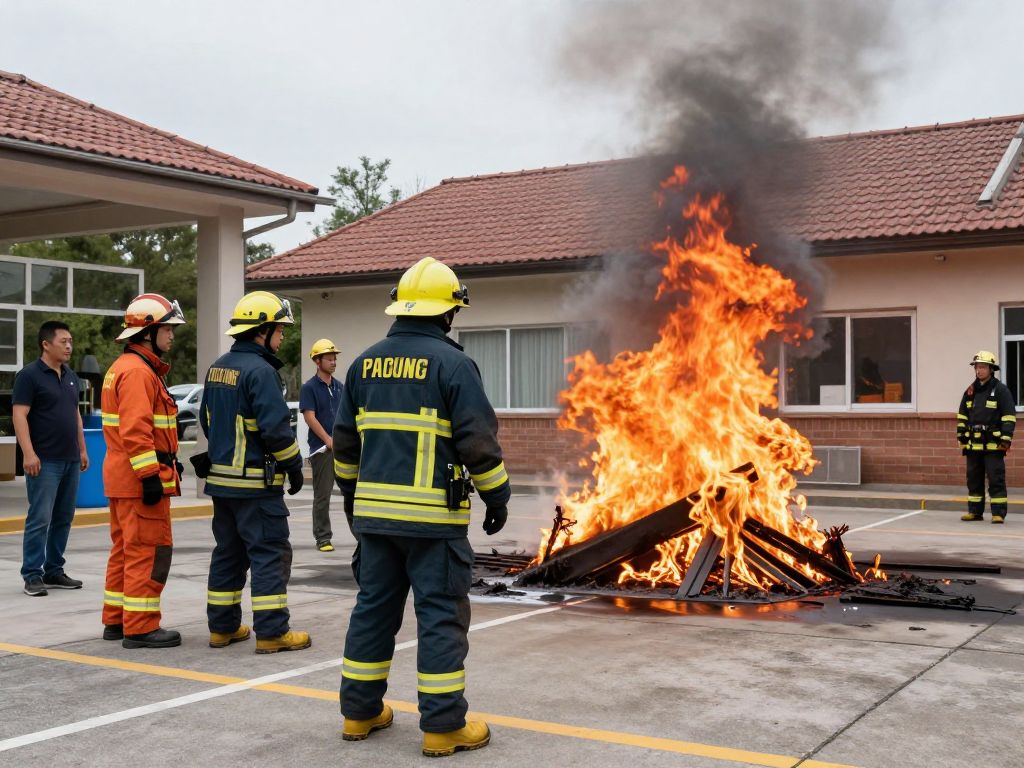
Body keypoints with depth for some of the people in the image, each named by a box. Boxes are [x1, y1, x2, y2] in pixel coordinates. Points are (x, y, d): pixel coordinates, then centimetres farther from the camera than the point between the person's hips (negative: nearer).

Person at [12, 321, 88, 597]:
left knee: (63, 518, 10)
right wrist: (29, 453, -20)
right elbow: (19, 415, -12)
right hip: (44, 461, -7)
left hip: (70, 460, 7)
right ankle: (32, 575, -2)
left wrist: (82, 450, 17)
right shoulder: (29, 375, -7)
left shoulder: (70, 377, 16)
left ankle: (54, 571, 17)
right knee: (40, 518, -7)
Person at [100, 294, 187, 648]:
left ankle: (116, 620, 24)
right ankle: (140, 627, -2)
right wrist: (150, 476, -25)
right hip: (140, 478, -11)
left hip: (123, 479, 11)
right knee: (149, 552, -6)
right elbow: (135, 431, -24)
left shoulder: (124, 367, 18)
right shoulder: (138, 371, -16)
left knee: (126, 549, 16)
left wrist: (169, 461, 23)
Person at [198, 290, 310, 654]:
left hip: (221, 477, 9)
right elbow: (276, 427, -21)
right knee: (270, 554, -3)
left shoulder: (217, 367, 12)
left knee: (228, 552, 15)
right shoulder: (260, 371, -17)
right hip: (256, 481, -9)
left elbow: (207, 420, 20)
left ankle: (222, 627, 21)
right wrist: (293, 466, -9)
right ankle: (271, 631, -3)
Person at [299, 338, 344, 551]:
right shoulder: (309, 388, -3)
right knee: (322, 495, 1)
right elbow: (310, 417, -11)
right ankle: (323, 538, 8)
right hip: (321, 448, -5)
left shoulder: (339, 386, 14)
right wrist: (329, 441, -16)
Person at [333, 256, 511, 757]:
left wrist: (352, 493, 25)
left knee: (374, 608, 14)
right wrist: (497, 498, -1)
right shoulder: (453, 363, -10)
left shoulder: (365, 363, 8)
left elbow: (345, 439, 14)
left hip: (375, 510, 6)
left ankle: (360, 713, 22)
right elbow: (478, 440, -12)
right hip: (434, 515, -6)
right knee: (441, 616, 1)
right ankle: (443, 726, 4)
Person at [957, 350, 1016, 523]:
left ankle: (998, 513, -2)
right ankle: (975, 511, 19)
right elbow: (962, 415, 20)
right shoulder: (971, 391, 14)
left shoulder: (1000, 390, -4)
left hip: (993, 444, -6)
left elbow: (1009, 416, -7)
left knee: (996, 479, -5)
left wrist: (1006, 439, -13)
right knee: (974, 478, 11)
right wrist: (961, 436, 14)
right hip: (974, 443, 6)